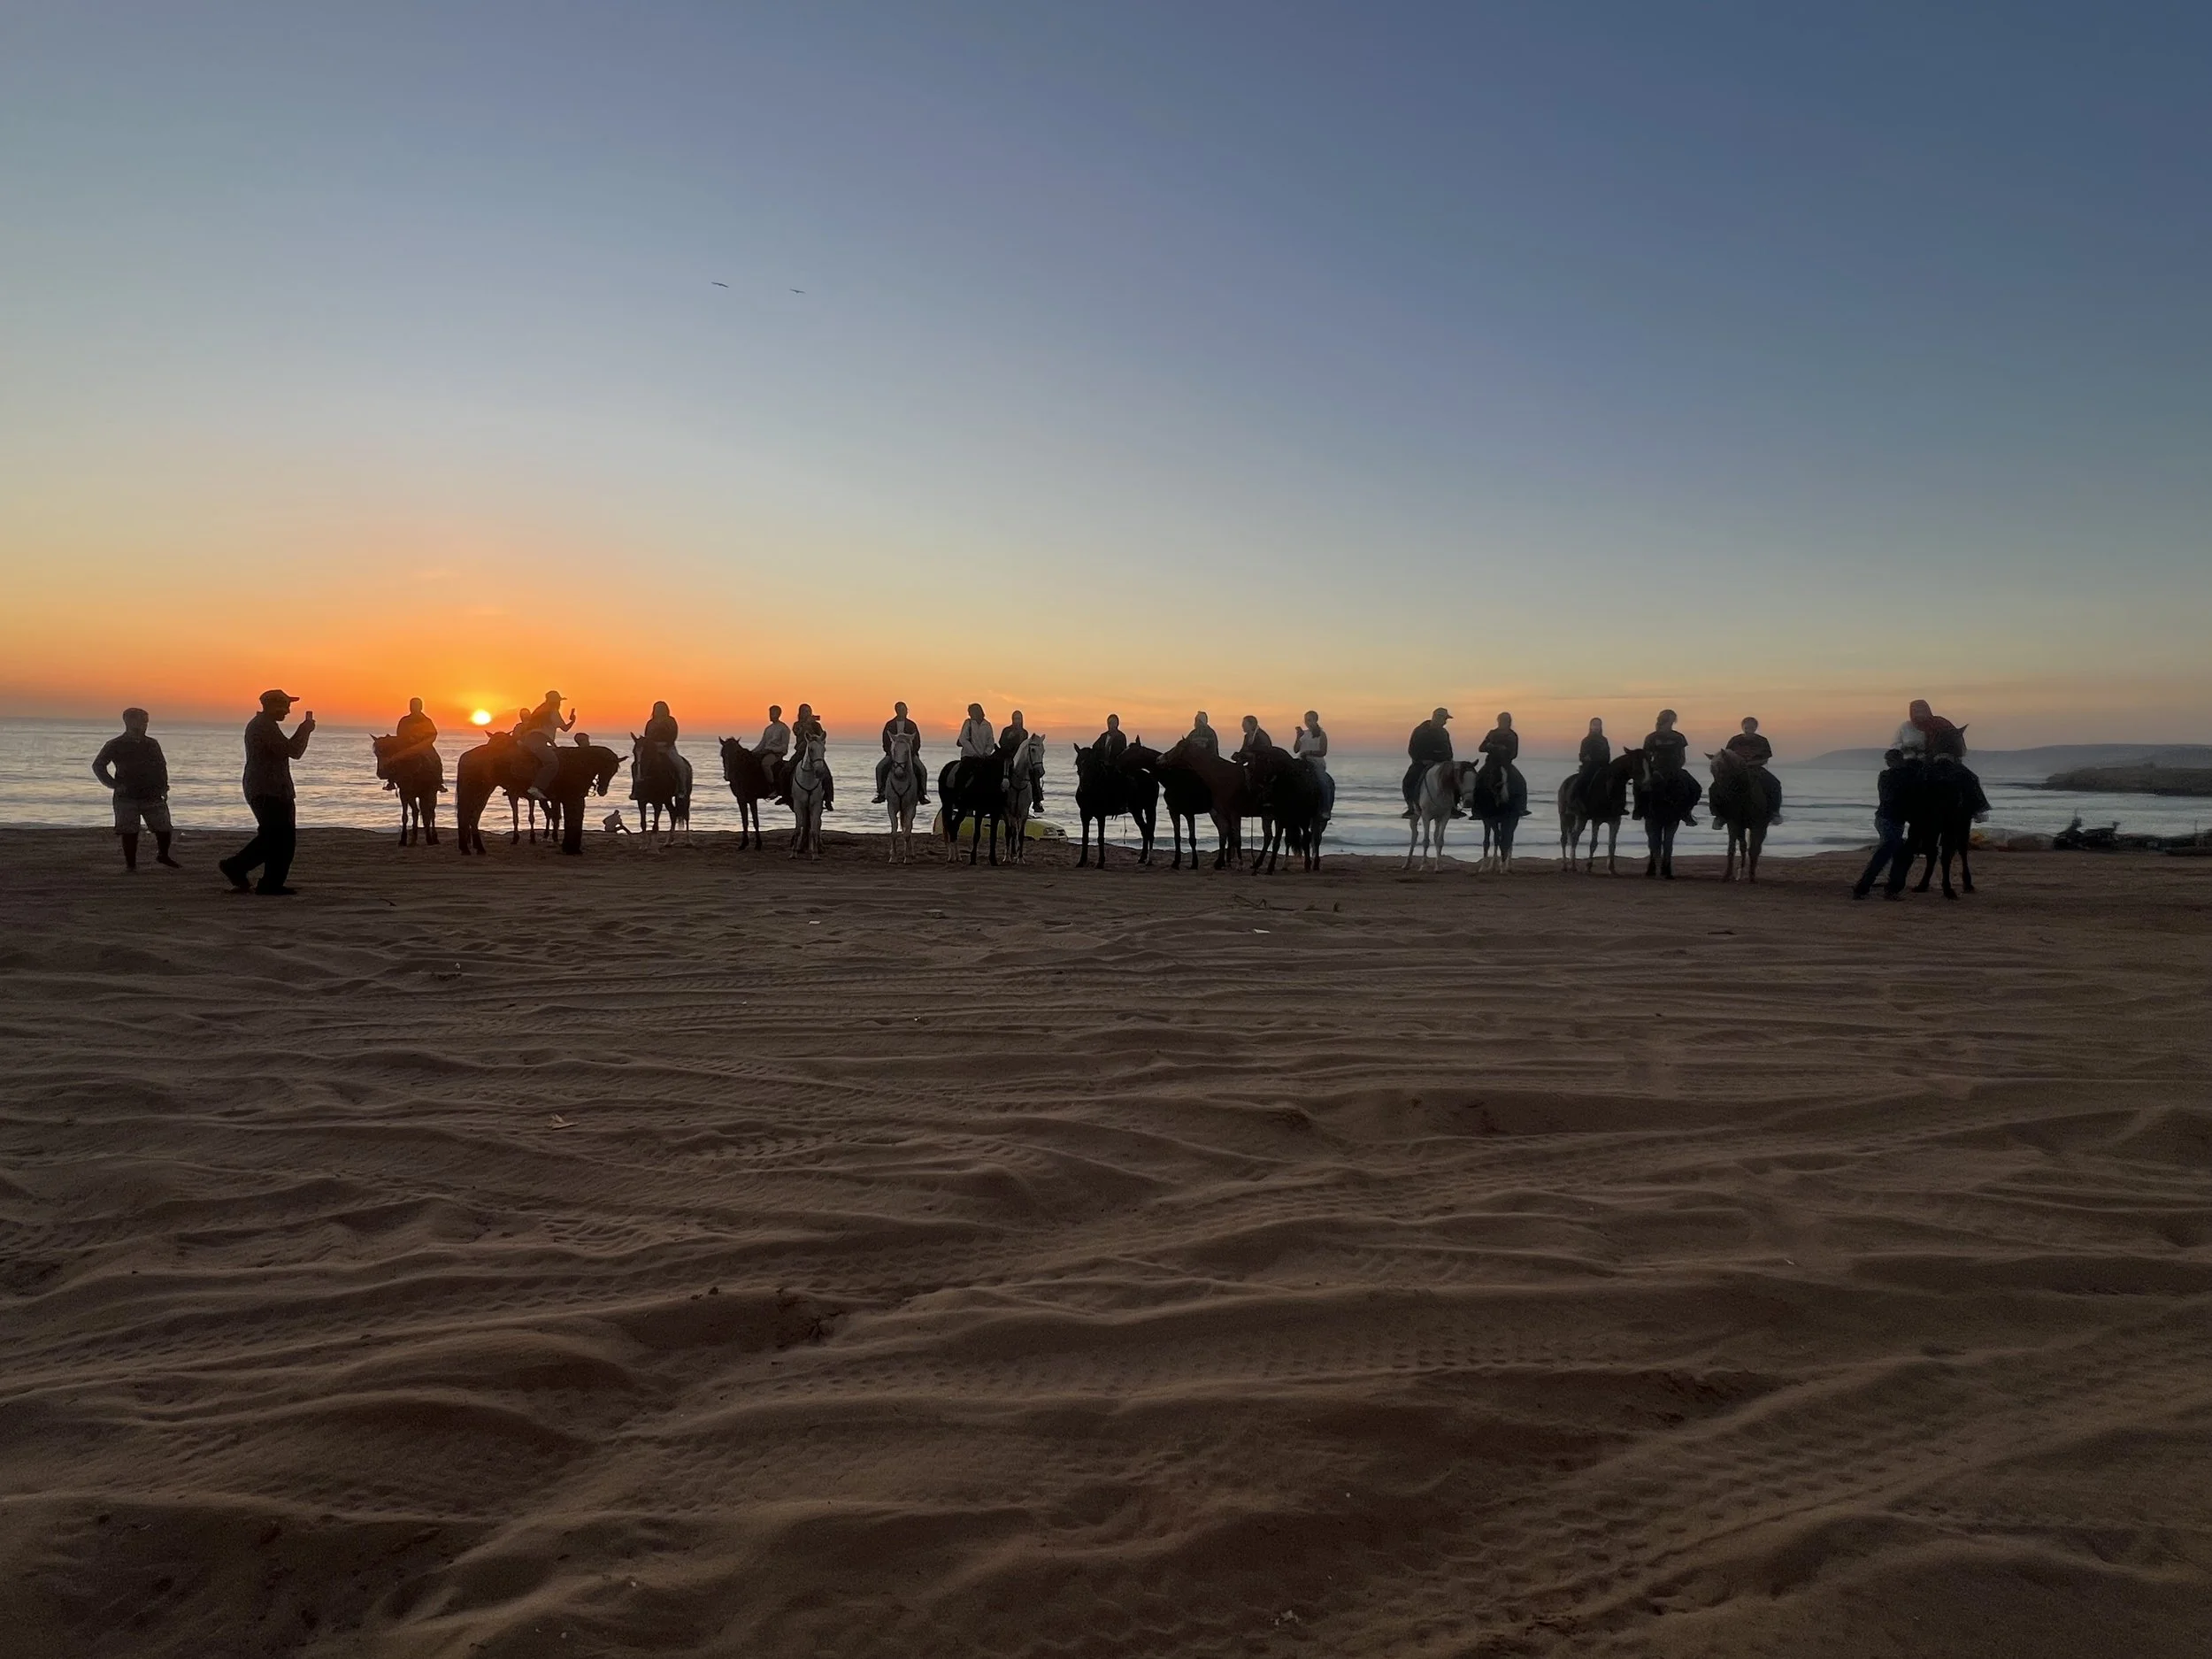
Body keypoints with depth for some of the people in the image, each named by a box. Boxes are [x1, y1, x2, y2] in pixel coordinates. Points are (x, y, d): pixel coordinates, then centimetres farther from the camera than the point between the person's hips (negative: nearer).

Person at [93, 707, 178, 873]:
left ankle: (163, 855, 25)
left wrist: (163, 786, 9)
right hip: (127, 797, -3)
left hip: (153, 796, 3)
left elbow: (162, 765, 21)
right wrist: (113, 784, -5)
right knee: (129, 832, -2)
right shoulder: (115, 746, 0)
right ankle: (130, 864, 9)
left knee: (164, 829, 1)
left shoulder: (152, 744, 10)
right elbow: (98, 766, 5)